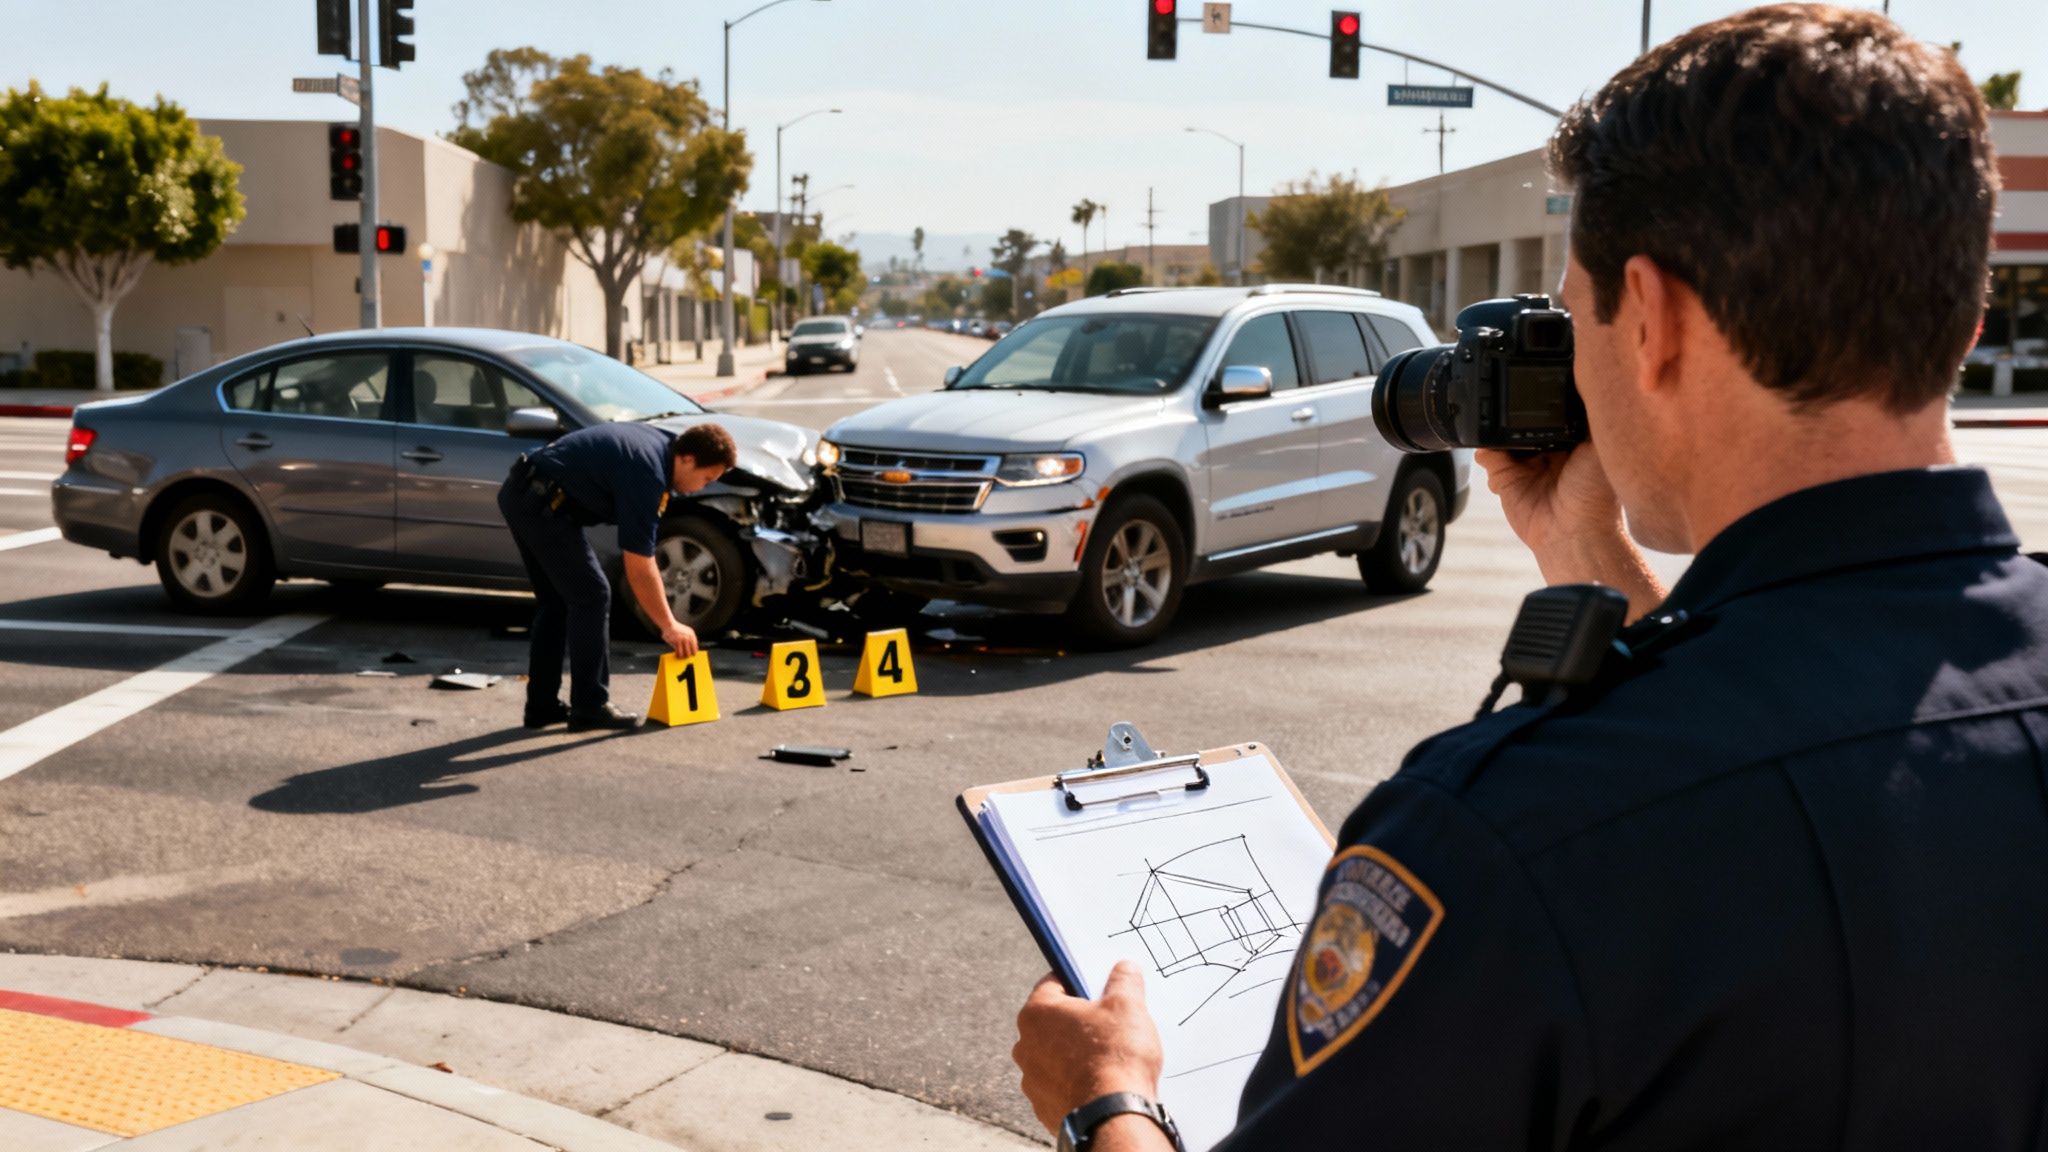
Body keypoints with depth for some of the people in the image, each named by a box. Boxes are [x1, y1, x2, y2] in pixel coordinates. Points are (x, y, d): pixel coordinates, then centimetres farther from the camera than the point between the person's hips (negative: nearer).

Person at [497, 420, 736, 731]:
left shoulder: (659, 443, 7)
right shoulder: (646, 473, -20)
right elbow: (639, 569, -17)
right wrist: (669, 626, -9)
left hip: (520, 493, 10)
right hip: (540, 503, -10)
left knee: (555, 600, 14)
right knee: (591, 596, -5)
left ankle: (542, 705, 18)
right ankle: (589, 707, -1)